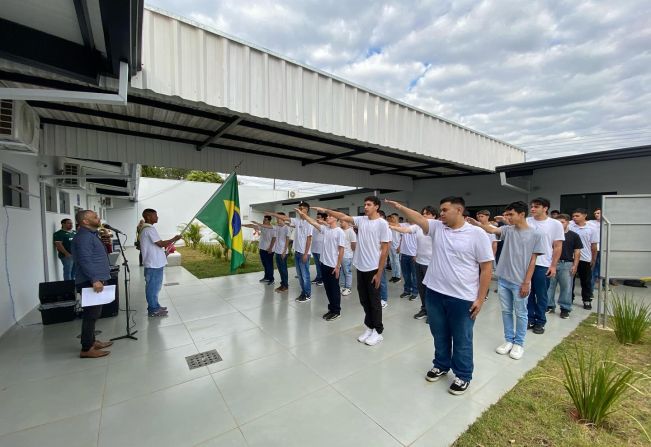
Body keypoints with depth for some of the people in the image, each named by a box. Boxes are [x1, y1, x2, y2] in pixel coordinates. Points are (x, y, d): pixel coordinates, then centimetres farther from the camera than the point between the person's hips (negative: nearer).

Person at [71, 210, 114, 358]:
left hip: (95, 281, 11)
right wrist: (95, 279, -27)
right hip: (90, 282, -11)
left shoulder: (90, 234, 17)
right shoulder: (83, 236, -16)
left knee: (93, 314, 17)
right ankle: (87, 349, 3)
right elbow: (85, 261, -25)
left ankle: (91, 341, 28)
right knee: (91, 315, -4)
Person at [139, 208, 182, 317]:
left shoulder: (146, 229, 15)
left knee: (154, 286, 17)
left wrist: (165, 250, 18)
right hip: (154, 264, -10)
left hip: (154, 263, 10)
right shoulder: (150, 229, -18)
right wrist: (174, 239, -9)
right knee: (153, 286, -1)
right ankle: (153, 310, 9)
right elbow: (161, 244, -20)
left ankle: (155, 306, 28)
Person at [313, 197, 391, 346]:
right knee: (364, 300, 16)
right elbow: (343, 217, 3)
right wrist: (325, 210, -8)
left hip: (373, 269, -6)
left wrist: (379, 273, -13)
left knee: (374, 301, 7)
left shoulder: (382, 224, -12)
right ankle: (369, 327, 33)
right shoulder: (361, 220, 5)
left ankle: (378, 331, 24)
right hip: (360, 268, 6)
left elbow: (385, 249, -13)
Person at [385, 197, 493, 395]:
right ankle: (441, 365, 44)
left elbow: (486, 268, -9)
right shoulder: (436, 227, 2)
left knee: (462, 339, 14)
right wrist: (400, 207, -23)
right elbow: (418, 218, -9)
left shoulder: (477, 234, -10)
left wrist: (480, 298, -9)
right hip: (434, 293, 4)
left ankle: (463, 376, 36)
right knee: (439, 335, 21)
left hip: (462, 298, -4)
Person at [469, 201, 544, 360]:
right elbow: (492, 230, -14)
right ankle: (508, 340, 29)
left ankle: (519, 343, 27)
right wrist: (477, 223, -33)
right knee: (506, 311, 14)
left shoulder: (535, 234, -6)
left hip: (520, 282, -4)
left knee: (520, 313, 11)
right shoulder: (507, 230, 4)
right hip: (503, 279, 4)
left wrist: (526, 282, -9)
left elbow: (533, 261, -7)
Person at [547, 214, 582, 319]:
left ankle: (565, 309, 15)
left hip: (567, 264, -1)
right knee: (550, 286, 6)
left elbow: (577, 252, 3)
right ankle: (550, 306, 18)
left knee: (566, 287, 4)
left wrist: (575, 265, -5)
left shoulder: (574, 236, 3)